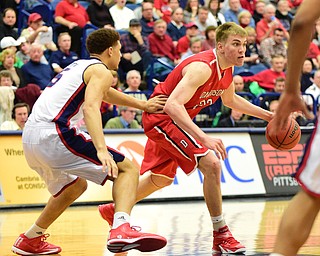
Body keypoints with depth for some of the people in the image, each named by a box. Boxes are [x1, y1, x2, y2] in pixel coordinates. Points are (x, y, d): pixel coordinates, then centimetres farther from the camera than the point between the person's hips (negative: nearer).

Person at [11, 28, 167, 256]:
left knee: (75, 187, 33)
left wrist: (143, 105, 51)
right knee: (127, 168, -7)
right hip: (55, 134, -9)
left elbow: (104, 93, 45)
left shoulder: (79, 66, 28)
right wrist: (101, 150, -31)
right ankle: (121, 230, -32)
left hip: (30, 139, 9)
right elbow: (91, 107, -19)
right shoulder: (101, 71, -1)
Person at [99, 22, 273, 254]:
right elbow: (172, 105, -39)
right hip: (162, 117, -10)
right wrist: (204, 138, -47)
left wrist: (265, 115, 13)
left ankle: (114, 210, 45)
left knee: (161, 178, 25)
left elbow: (230, 100, 22)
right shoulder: (202, 67, -29)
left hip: (174, 120, 10)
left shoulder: (226, 69, 0)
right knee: (211, 164, -20)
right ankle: (221, 236, -12)